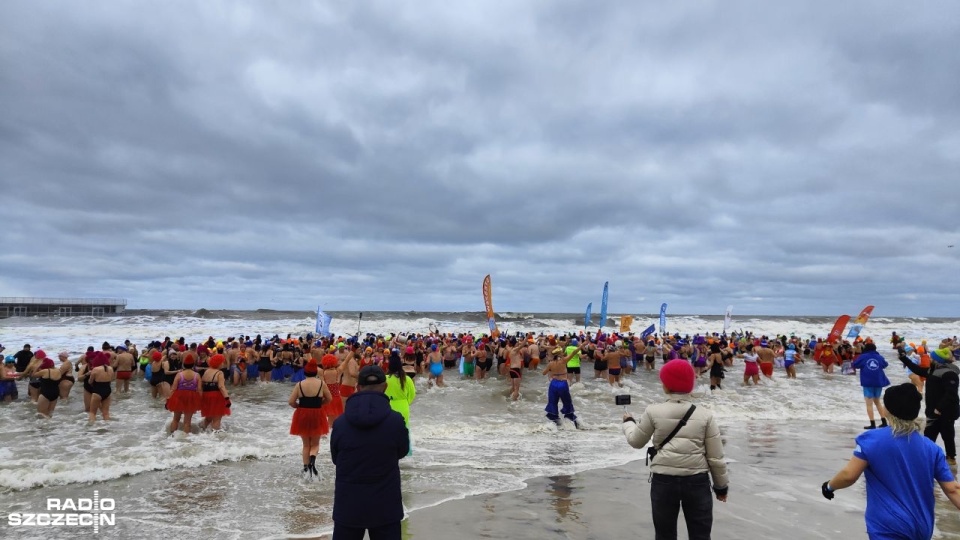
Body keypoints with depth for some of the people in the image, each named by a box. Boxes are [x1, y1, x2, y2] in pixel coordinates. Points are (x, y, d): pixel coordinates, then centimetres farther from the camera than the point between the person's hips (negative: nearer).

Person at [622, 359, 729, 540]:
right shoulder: (705, 415, -4)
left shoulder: (653, 412, -6)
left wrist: (628, 422, 26)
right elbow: (716, 457, 0)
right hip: (697, 480, 1)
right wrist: (721, 486, 14)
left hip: (663, 480, 0)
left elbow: (636, 441, 7)